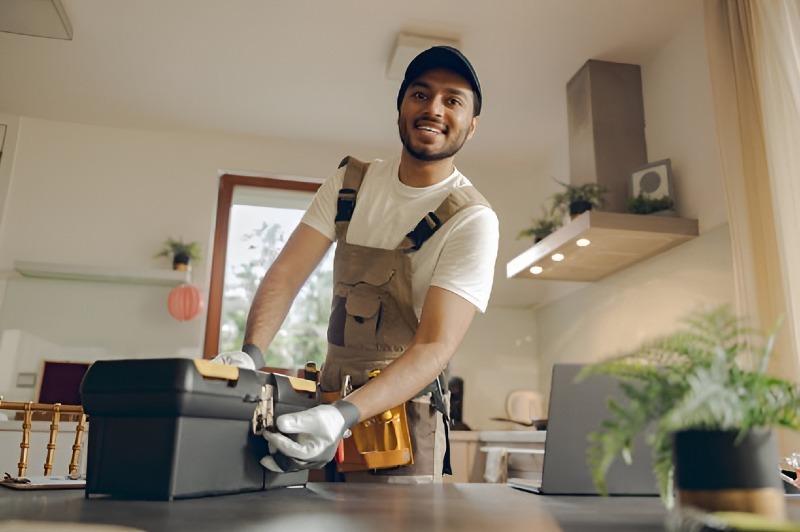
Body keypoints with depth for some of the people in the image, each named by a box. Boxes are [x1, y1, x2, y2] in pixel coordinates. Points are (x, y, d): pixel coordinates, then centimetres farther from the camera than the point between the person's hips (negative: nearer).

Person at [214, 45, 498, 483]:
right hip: (326, 396, 4)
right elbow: (286, 273, -1)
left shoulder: (472, 219, -12)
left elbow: (436, 345, -19)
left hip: (403, 405, -3)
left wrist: (345, 415, -33)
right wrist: (250, 353, -19)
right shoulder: (349, 183, 4)